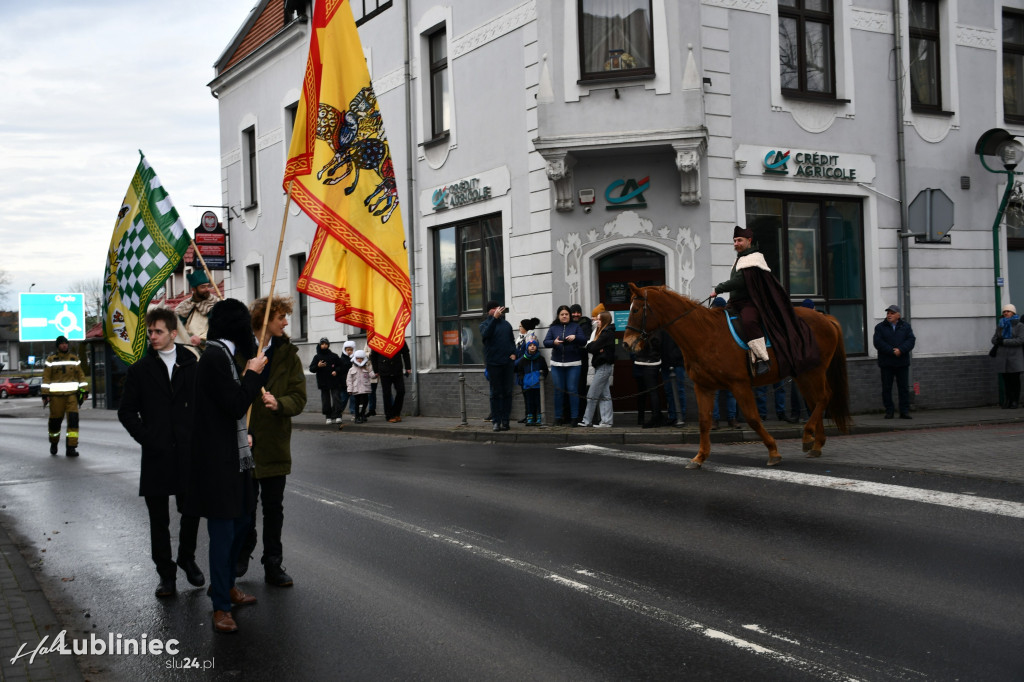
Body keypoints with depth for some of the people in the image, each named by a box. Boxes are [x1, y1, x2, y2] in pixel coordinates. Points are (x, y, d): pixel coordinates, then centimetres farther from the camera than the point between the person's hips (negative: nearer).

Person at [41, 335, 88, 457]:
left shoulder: (74, 359, 10)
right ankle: (54, 443, 33)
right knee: (55, 420, 6)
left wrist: (83, 390, 7)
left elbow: (81, 375, 13)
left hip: (72, 394, 2)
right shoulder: (51, 359, 2)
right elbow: (46, 377, 0)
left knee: (73, 419, -11)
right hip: (56, 395, -2)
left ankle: (71, 448, -10)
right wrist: (45, 393, -6)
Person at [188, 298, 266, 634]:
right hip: (219, 460, -10)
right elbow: (237, 404, -21)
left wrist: (243, 436, 18)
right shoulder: (216, 357, -18)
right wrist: (253, 373, -10)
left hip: (234, 457, 10)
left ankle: (224, 585, 36)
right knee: (223, 531, -3)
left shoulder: (222, 355, 13)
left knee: (240, 522, 19)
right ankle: (221, 606, 6)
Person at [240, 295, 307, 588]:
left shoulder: (287, 354, 3)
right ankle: (242, 555, 30)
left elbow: (299, 397, -2)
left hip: (274, 443, 2)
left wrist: (278, 403, -21)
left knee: (273, 508, 8)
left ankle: (273, 566, 18)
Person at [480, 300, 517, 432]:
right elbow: (485, 334, -23)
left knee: (507, 392, 4)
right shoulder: (485, 324, 0)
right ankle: (495, 421, 3)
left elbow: (512, 340, 20)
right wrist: (495, 318, -26)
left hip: (508, 363, 4)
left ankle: (505, 420, 9)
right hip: (493, 363, -4)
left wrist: (513, 353, 3)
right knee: (495, 393, 0)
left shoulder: (506, 324, 13)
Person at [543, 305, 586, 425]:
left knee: (572, 390, -5)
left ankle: (574, 417, 0)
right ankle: (558, 417, 9)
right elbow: (546, 342, 3)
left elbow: (584, 341, 2)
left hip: (573, 364, -2)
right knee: (558, 391, 3)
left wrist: (575, 337, -18)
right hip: (557, 364, 2)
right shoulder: (553, 328, 11)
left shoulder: (575, 327, 8)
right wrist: (554, 342, -18)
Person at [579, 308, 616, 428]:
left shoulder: (607, 333, -14)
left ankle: (587, 420, 0)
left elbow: (593, 347, -17)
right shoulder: (602, 331, 17)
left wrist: (589, 345, 2)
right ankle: (607, 421, 8)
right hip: (601, 366, 10)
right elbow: (592, 346, 10)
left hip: (604, 367, -10)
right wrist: (591, 346, -11)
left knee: (592, 395, -5)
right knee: (604, 396, 8)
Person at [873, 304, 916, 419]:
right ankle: (888, 411, 9)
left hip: (902, 363, 1)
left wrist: (900, 350, -20)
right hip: (886, 363, -1)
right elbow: (878, 343, -9)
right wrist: (892, 351, -18)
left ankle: (904, 412, 6)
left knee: (904, 388, 3)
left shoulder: (906, 326, 7)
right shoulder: (880, 327, 2)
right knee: (886, 388, 2)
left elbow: (911, 340, -4)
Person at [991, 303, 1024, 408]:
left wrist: (1004, 342, -15)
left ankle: (1015, 401, 3)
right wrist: (997, 342, -12)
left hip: (1015, 356, -4)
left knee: (1015, 379, -2)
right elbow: (994, 339, 12)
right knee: (1006, 379, 3)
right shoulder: (1000, 325, 14)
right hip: (1002, 356, 4)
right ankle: (1008, 400, 7)